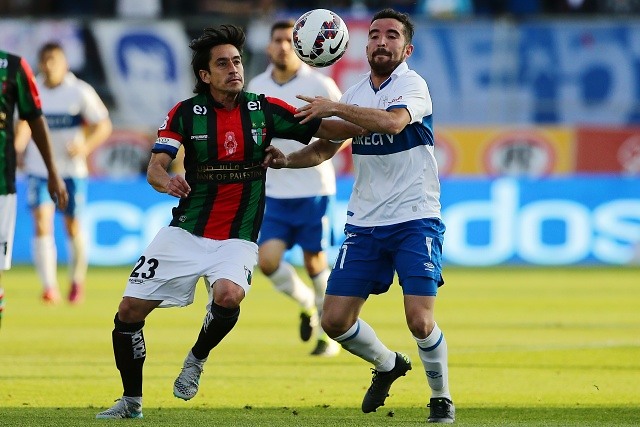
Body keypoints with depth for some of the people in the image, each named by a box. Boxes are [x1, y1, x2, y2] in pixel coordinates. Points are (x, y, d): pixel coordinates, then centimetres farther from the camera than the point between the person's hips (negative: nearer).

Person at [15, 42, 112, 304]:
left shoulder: (80, 92, -7)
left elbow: (104, 126, -3)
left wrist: (87, 146, -20)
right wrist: (17, 149, -3)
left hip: (72, 169, -1)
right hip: (38, 169, 1)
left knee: (73, 227, 7)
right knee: (42, 223, -13)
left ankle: (77, 282, 28)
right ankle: (49, 287, -15)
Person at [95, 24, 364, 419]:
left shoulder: (264, 110, -2)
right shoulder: (185, 113, -4)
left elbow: (324, 129, 1)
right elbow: (155, 167, -12)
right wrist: (166, 180, -36)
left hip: (237, 239, -1)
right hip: (185, 233, 1)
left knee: (228, 295, -32)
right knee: (130, 311, -2)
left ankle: (198, 357, -1)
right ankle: (132, 401, 19)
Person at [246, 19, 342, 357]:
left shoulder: (319, 85, -7)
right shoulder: (256, 87, 5)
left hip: (313, 190, -3)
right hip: (274, 192, 3)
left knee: (315, 262, 2)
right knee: (267, 259, -10)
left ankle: (330, 334, 20)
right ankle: (307, 306, 18)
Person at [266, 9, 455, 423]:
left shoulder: (412, 85, -10)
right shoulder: (356, 95, 10)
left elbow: (393, 122, -31)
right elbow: (325, 147, 20)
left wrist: (335, 107, -33)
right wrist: (288, 159, 1)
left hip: (415, 220, -6)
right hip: (364, 224, 6)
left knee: (420, 321, -16)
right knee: (335, 320, 1)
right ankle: (387, 364, 30)